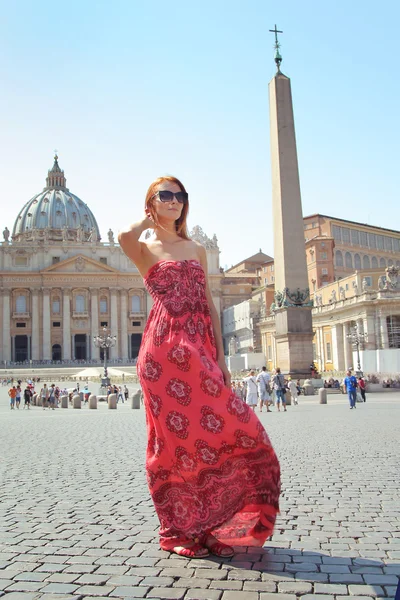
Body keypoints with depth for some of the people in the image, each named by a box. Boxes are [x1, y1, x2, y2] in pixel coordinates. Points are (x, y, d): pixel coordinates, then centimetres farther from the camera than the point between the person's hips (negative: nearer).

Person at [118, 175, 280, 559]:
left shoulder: (197, 249, 20)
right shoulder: (145, 249, 7)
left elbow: (209, 305, 15)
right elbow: (124, 238, -19)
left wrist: (220, 356, 6)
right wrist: (147, 221, 3)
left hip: (200, 350, 5)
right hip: (164, 348, -4)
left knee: (216, 429, 0)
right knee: (176, 435, -2)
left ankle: (209, 525, 19)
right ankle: (181, 529, 14)